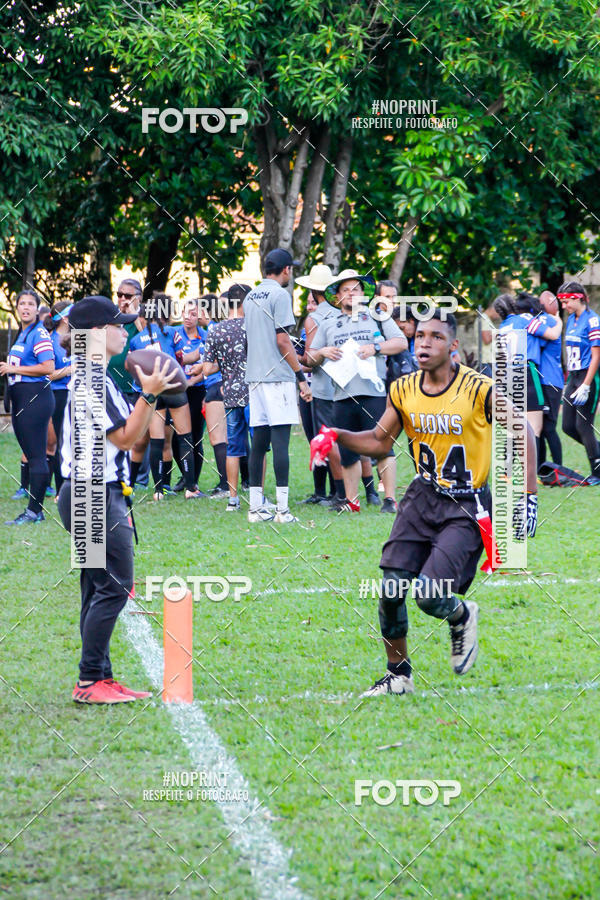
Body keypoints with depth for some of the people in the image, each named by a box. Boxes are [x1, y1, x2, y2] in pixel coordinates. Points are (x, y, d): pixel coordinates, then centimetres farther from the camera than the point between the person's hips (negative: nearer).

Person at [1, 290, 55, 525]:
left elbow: (48, 367, -19)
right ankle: (35, 511, 13)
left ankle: (34, 511, -8)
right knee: (30, 455, 10)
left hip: (36, 397, -10)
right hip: (21, 399, 10)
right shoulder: (21, 334, 18)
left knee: (37, 456, -8)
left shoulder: (39, 334, -10)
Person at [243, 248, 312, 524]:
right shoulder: (279, 294, -8)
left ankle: (256, 507, 8)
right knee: (280, 441, -8)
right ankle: (282, 509, -12)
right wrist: (301, 376, -10)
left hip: (254, 377, 8)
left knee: (259, 441, 9)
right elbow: (282, 340, -14)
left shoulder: (250, 297, 16)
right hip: (277, 376, -8)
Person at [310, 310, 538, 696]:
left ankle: (462, 617, 18)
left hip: (466, 506, -5)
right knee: (391, 589, -3)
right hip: (424, 496, 5)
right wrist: (337, 436, -4)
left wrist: (529, 496, -6)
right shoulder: (404, 391, -1)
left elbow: (522, 433, -4)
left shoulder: (479, 390, -15)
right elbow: (380, 441, 14)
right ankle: (398, 674, 17)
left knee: (428, 594, -18)